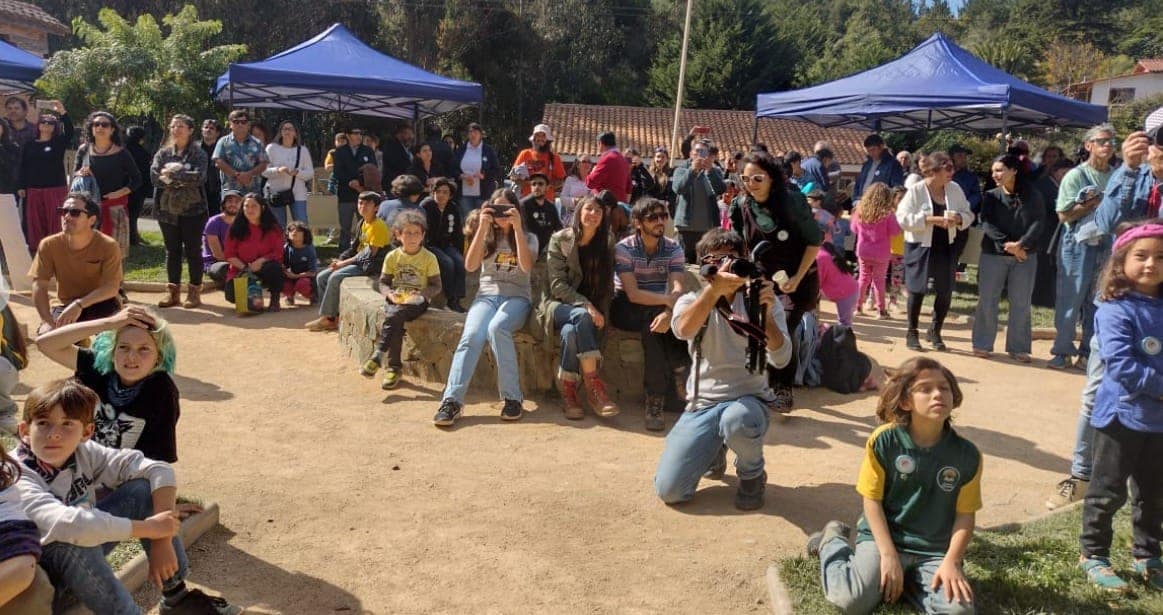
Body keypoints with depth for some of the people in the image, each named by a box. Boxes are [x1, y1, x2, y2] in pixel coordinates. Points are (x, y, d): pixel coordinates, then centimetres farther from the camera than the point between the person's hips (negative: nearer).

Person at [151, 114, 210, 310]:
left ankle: (194, 291, 10)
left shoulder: (198, 154, 0)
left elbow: (199, 177, -16)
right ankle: (173, 291, 15)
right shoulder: (163, 153, 10)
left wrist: (172, 173, -14)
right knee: (172, 251, 8)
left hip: (192, 209, -3)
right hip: (167, 209, 3)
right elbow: (155, 177, -5)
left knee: (193, 251, 2)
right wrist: (183, 178, -15)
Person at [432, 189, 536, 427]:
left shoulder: (528, 238, 10)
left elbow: (526, 266, -12)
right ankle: (452, 400, -35)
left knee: (496, 328, -37)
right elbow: (470, 266, -4)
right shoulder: (486, 236, 15)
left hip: (517, 297, -2)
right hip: (486, 295, 2)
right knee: (471, 335, -31)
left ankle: (512, 397, -30)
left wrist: (517, 228, -15)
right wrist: (482, 227, -9)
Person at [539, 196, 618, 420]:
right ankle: (593, 383, -34)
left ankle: (569, 392, -23)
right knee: (582, 317, -36)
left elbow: (607, 287, 7)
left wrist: (598, 312, -10)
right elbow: (557, 284, -9)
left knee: (571, 331, -33)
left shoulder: (607, 244, 5)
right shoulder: (559, 240, -4)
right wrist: (585, 305, -22)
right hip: (559, 304, -2)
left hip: (590, 310, 2)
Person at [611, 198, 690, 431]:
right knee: (652, 318, -35)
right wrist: (667, 300, -36)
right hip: (626, 309, -3)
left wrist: (669, 311, -40)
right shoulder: (623, 248, -10)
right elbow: (632, 294, -22)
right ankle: (680, 373, -21)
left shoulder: (673, 248, -1)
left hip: (657, 309, 3)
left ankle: (656, 400, -22)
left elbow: (677, 289, -17)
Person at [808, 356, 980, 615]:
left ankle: (906, 579, 9)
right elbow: (872, 501, -7)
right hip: (883, 537, -2)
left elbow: (966, 514, 0)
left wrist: (951, 562, -13)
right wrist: (888, 555, -13)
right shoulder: (884, 441, -12)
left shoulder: (966, 454, -7)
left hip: (935, 550, 2)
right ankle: (833, 541, 11)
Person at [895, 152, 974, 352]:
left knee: (945, 291, 6)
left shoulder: (955, 189, 1)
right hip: (920, 247, -4)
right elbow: (903, 218, -17)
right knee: (917, 290, 3)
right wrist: (930, 219, -25)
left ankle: (935, 331, 25)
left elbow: (968, 215, 8)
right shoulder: (915, 190, -12)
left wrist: (959, 219, -15)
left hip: (945, 247, 4)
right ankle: (912, 333, 18)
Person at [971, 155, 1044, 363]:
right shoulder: (991, 196, 4)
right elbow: (986, 224, -6)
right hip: (993, 254, 0)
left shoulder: (1032, 196, 3)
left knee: (1021, 303, 4)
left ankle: (1018, 348, 12)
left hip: (1025, 256, 0)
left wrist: (1021, 244, -20)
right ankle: (982, 344, 11)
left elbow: (1037, 223, -5)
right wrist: (1007, 244, -18)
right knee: (987, 301, 2)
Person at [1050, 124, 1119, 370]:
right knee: (1070, 301, 0)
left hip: (1108, 245, 4)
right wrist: (1097, 201, -12)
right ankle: (1063, 352, 10)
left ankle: (1088, 352, 17)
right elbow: (1065, 214, -10)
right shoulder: (1076, 175, -3)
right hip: (1079, 245, -4)